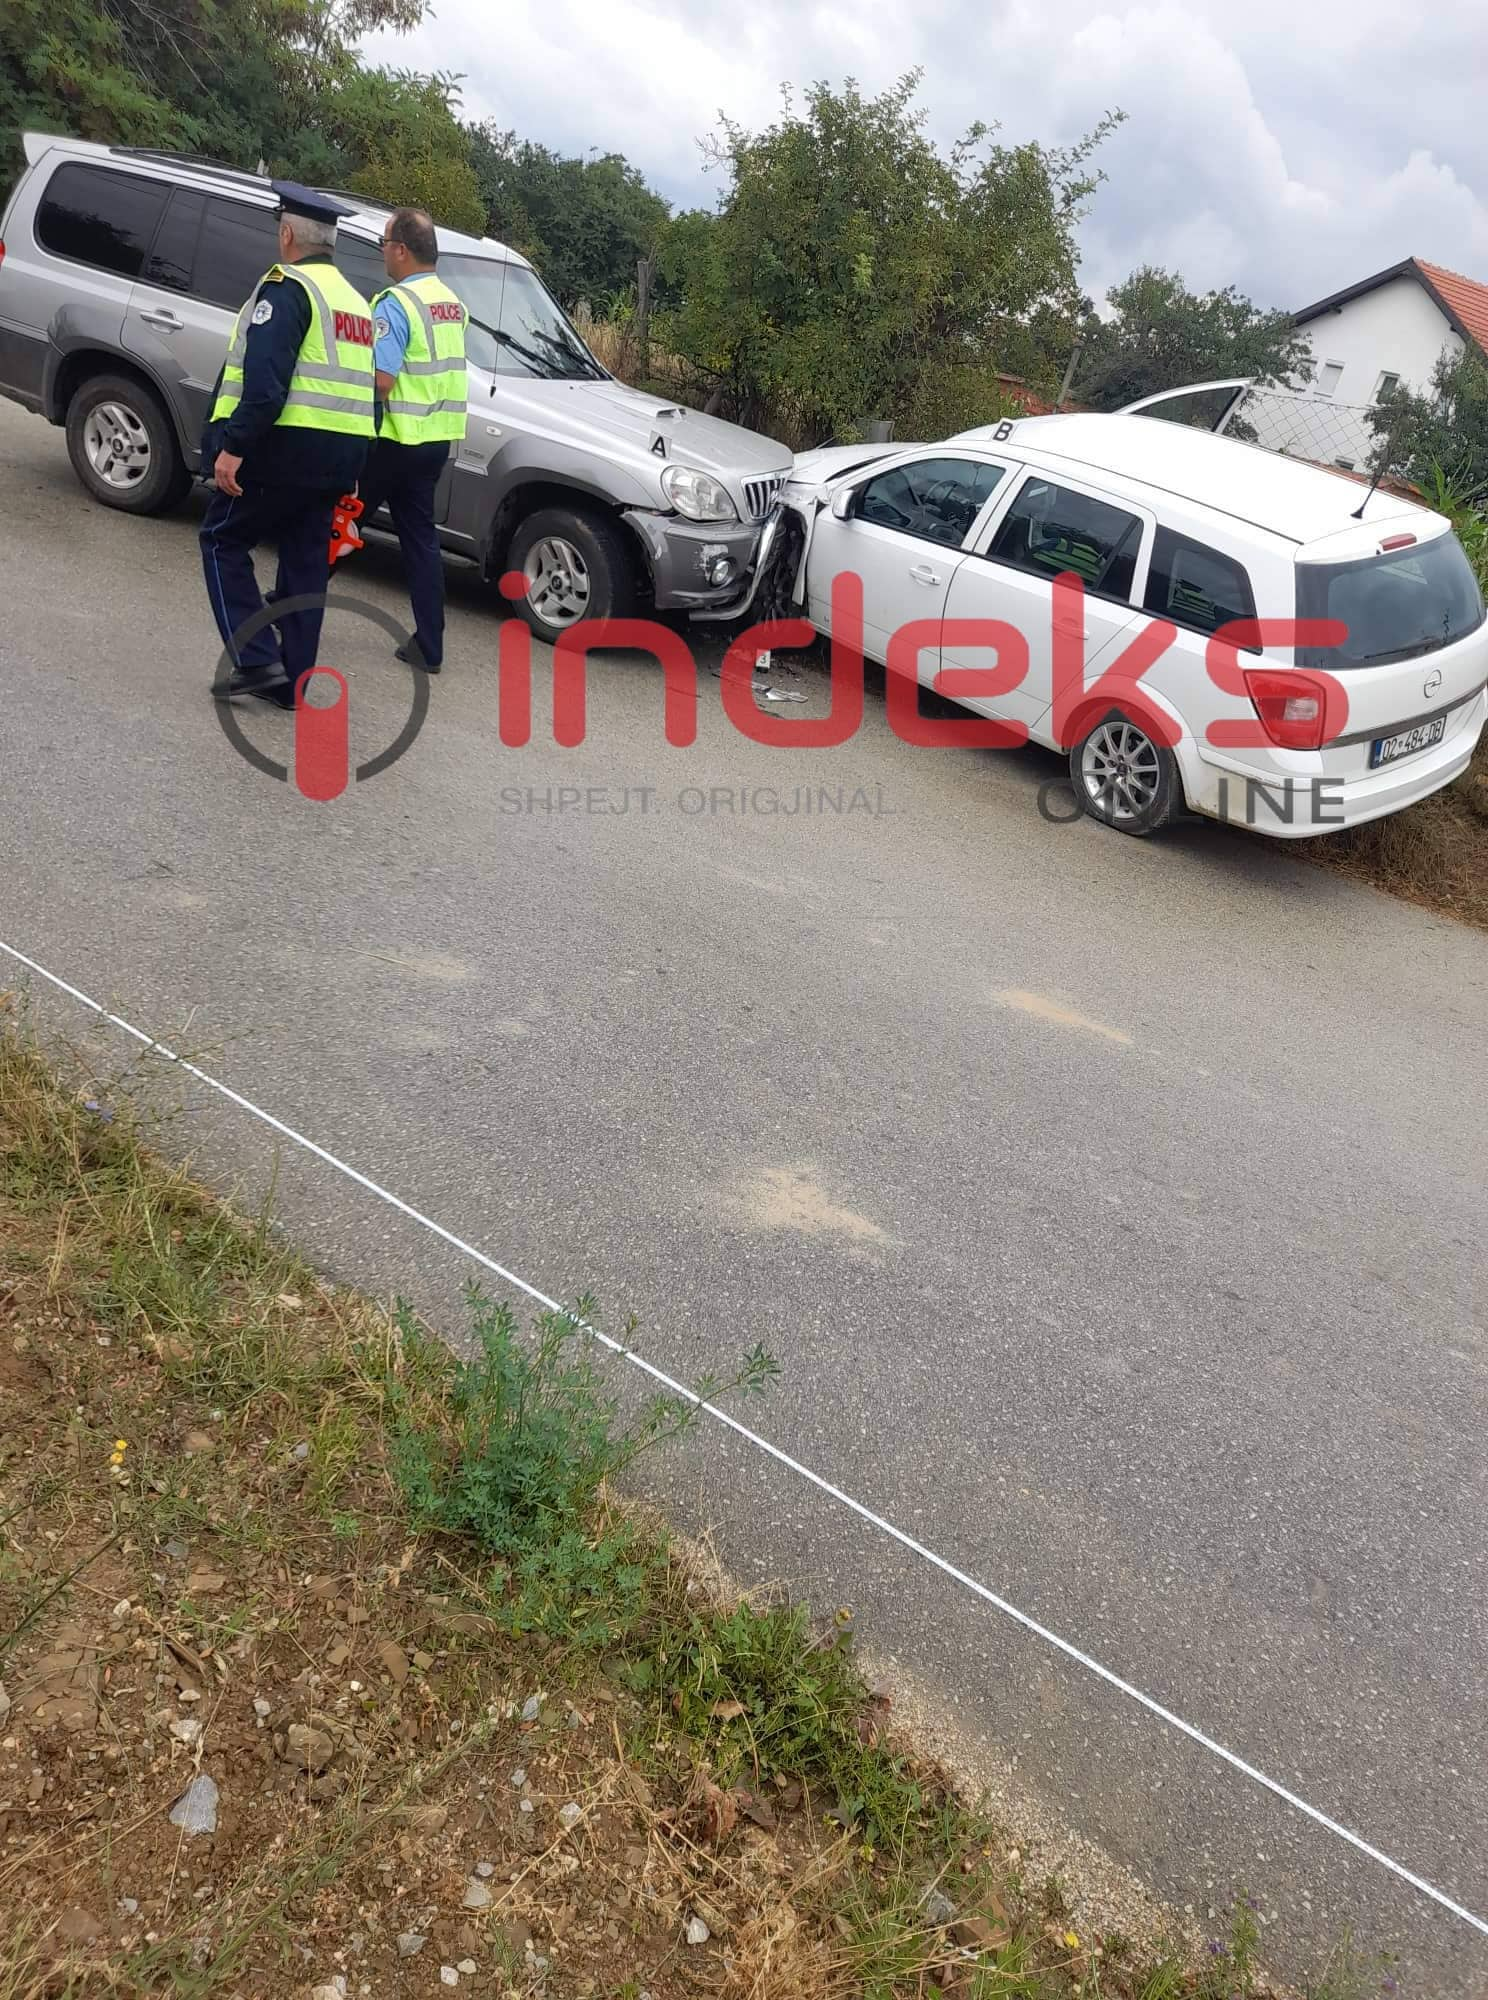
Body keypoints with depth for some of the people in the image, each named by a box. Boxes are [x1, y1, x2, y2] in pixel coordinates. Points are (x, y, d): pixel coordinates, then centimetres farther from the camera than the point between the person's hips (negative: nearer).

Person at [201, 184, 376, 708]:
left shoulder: (288, 288, -8)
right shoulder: (354, 300, 19)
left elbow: (265, 380, -21)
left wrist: (233, 445, -22)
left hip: (286, 445, -8)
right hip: (343, 452, 8)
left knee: (223, 541, 5)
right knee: (306, 561, 11)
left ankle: (257, 660, -5)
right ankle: (291, 681, 14)